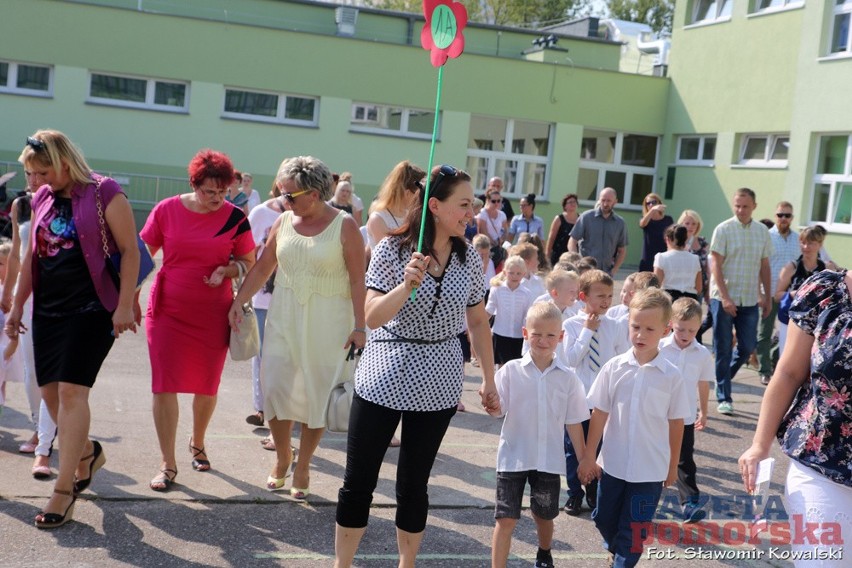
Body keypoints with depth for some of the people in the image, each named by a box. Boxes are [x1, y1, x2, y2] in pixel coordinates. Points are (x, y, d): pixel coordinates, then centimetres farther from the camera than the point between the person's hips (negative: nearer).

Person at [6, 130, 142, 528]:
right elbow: (32, 256, 18)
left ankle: (64, 490, -6)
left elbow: (130, 250, -10)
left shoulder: (104, 194, -8)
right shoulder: (42, 199, 11)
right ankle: (87, 453, 32)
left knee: (72, 390, -11)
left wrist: (124, 306, -15)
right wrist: (17, 305, 17)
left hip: (91, 308, -7)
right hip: (48, 308, 7)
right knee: (50, 391, 8)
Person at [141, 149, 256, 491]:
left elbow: (249, 264, 6)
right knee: (164, 385, -5)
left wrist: (226, 270, -14)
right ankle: (167, 464, 6)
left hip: (213, 315, 1)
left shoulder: (235, 217, -3)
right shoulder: (166, 210, -3)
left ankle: (198, 444, 39)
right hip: (167, 310, 0)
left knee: (206, 387, 11)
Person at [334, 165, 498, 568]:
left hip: (436, 386, 2)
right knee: (358, 481, 5)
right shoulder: (392, 250, -9)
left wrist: (489, 380, 12)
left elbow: (477, 322, 10)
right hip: (382, 379, -2)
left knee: (413, 484, 10)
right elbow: (372, 318, -14)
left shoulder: (469, 258, 0)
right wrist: (407, 284, -30)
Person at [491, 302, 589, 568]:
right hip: (513, 456, -2)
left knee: (544, 515, 19)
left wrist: (584, 460, 6)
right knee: (506, 518, -4)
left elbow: (574, 422, 3)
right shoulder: (511, 370, -8)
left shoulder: (568, 378, -3)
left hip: (548, 459, 2)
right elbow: (497, 409, -11)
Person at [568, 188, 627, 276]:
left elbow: (622, 251, 14)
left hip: (606, 273, 3)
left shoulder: (620, 223, 8)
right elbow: (572, 243, 0)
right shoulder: (586, 217, -1)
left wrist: (614, 270, 0)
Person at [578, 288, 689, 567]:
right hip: (613, 463, 3)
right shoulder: (614, 368, -6)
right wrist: (588, 456, 1)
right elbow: (599, 414, -1)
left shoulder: (672, 376, -9)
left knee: (634, 529, 6)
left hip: (651, 469, -2)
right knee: (604, 519, 19)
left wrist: (673, 466, 6)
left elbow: (676, 423, -1)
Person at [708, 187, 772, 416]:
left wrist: (767, 297, 12)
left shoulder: (762, 232, 7)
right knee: (723, 350, 1)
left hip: (750, 300, 4)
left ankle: (722, 378, 31)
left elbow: (765, 266, 13)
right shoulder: (723, 229, -5)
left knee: (747, 347, 6)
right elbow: (716, 266, -9)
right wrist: (725, 298, -16)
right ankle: (724, 398, 8)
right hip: (723, 298, -4)